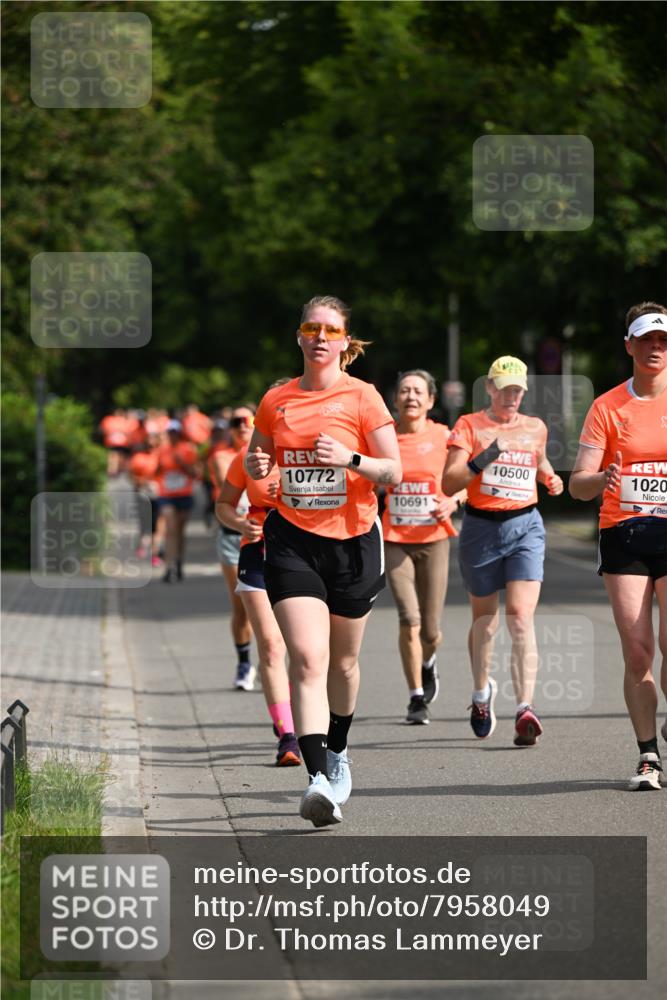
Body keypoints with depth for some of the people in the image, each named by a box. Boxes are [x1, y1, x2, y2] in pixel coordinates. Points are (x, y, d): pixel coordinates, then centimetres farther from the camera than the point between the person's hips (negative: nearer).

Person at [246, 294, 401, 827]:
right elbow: (258, 459, 20)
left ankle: (338, 750, 42)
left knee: (343, 660, 14)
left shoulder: (362, 397, -3)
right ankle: (318, 780, -24)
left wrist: (350, 458, -21)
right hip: (292, 541, 0)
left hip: (352, 539, 0)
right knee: (307, 659, -15)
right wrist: (257, 467, -3)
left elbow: (393, 472, -4)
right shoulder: (277, 400, 5)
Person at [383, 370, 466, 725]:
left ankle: (427, 663, 41)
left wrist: (452, 502, -11)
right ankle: (417, 697, -1)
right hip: (395, 539, 0)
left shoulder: (444, 437, -1)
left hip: (433, 539, 0)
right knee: (409, 619, -15)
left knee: (430, 631, 4)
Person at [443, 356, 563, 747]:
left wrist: (551, 479, 11)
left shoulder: (535, 428, 9)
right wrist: (479, 463, -26)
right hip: (481, 528, -1)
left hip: (526, 527, 1)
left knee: (521, 618, -15)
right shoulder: (469, 426, -1)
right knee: (485, 619, 12)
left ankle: (526, 708, -24)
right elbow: (449, 483, -10)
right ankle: (482, 692, 39)